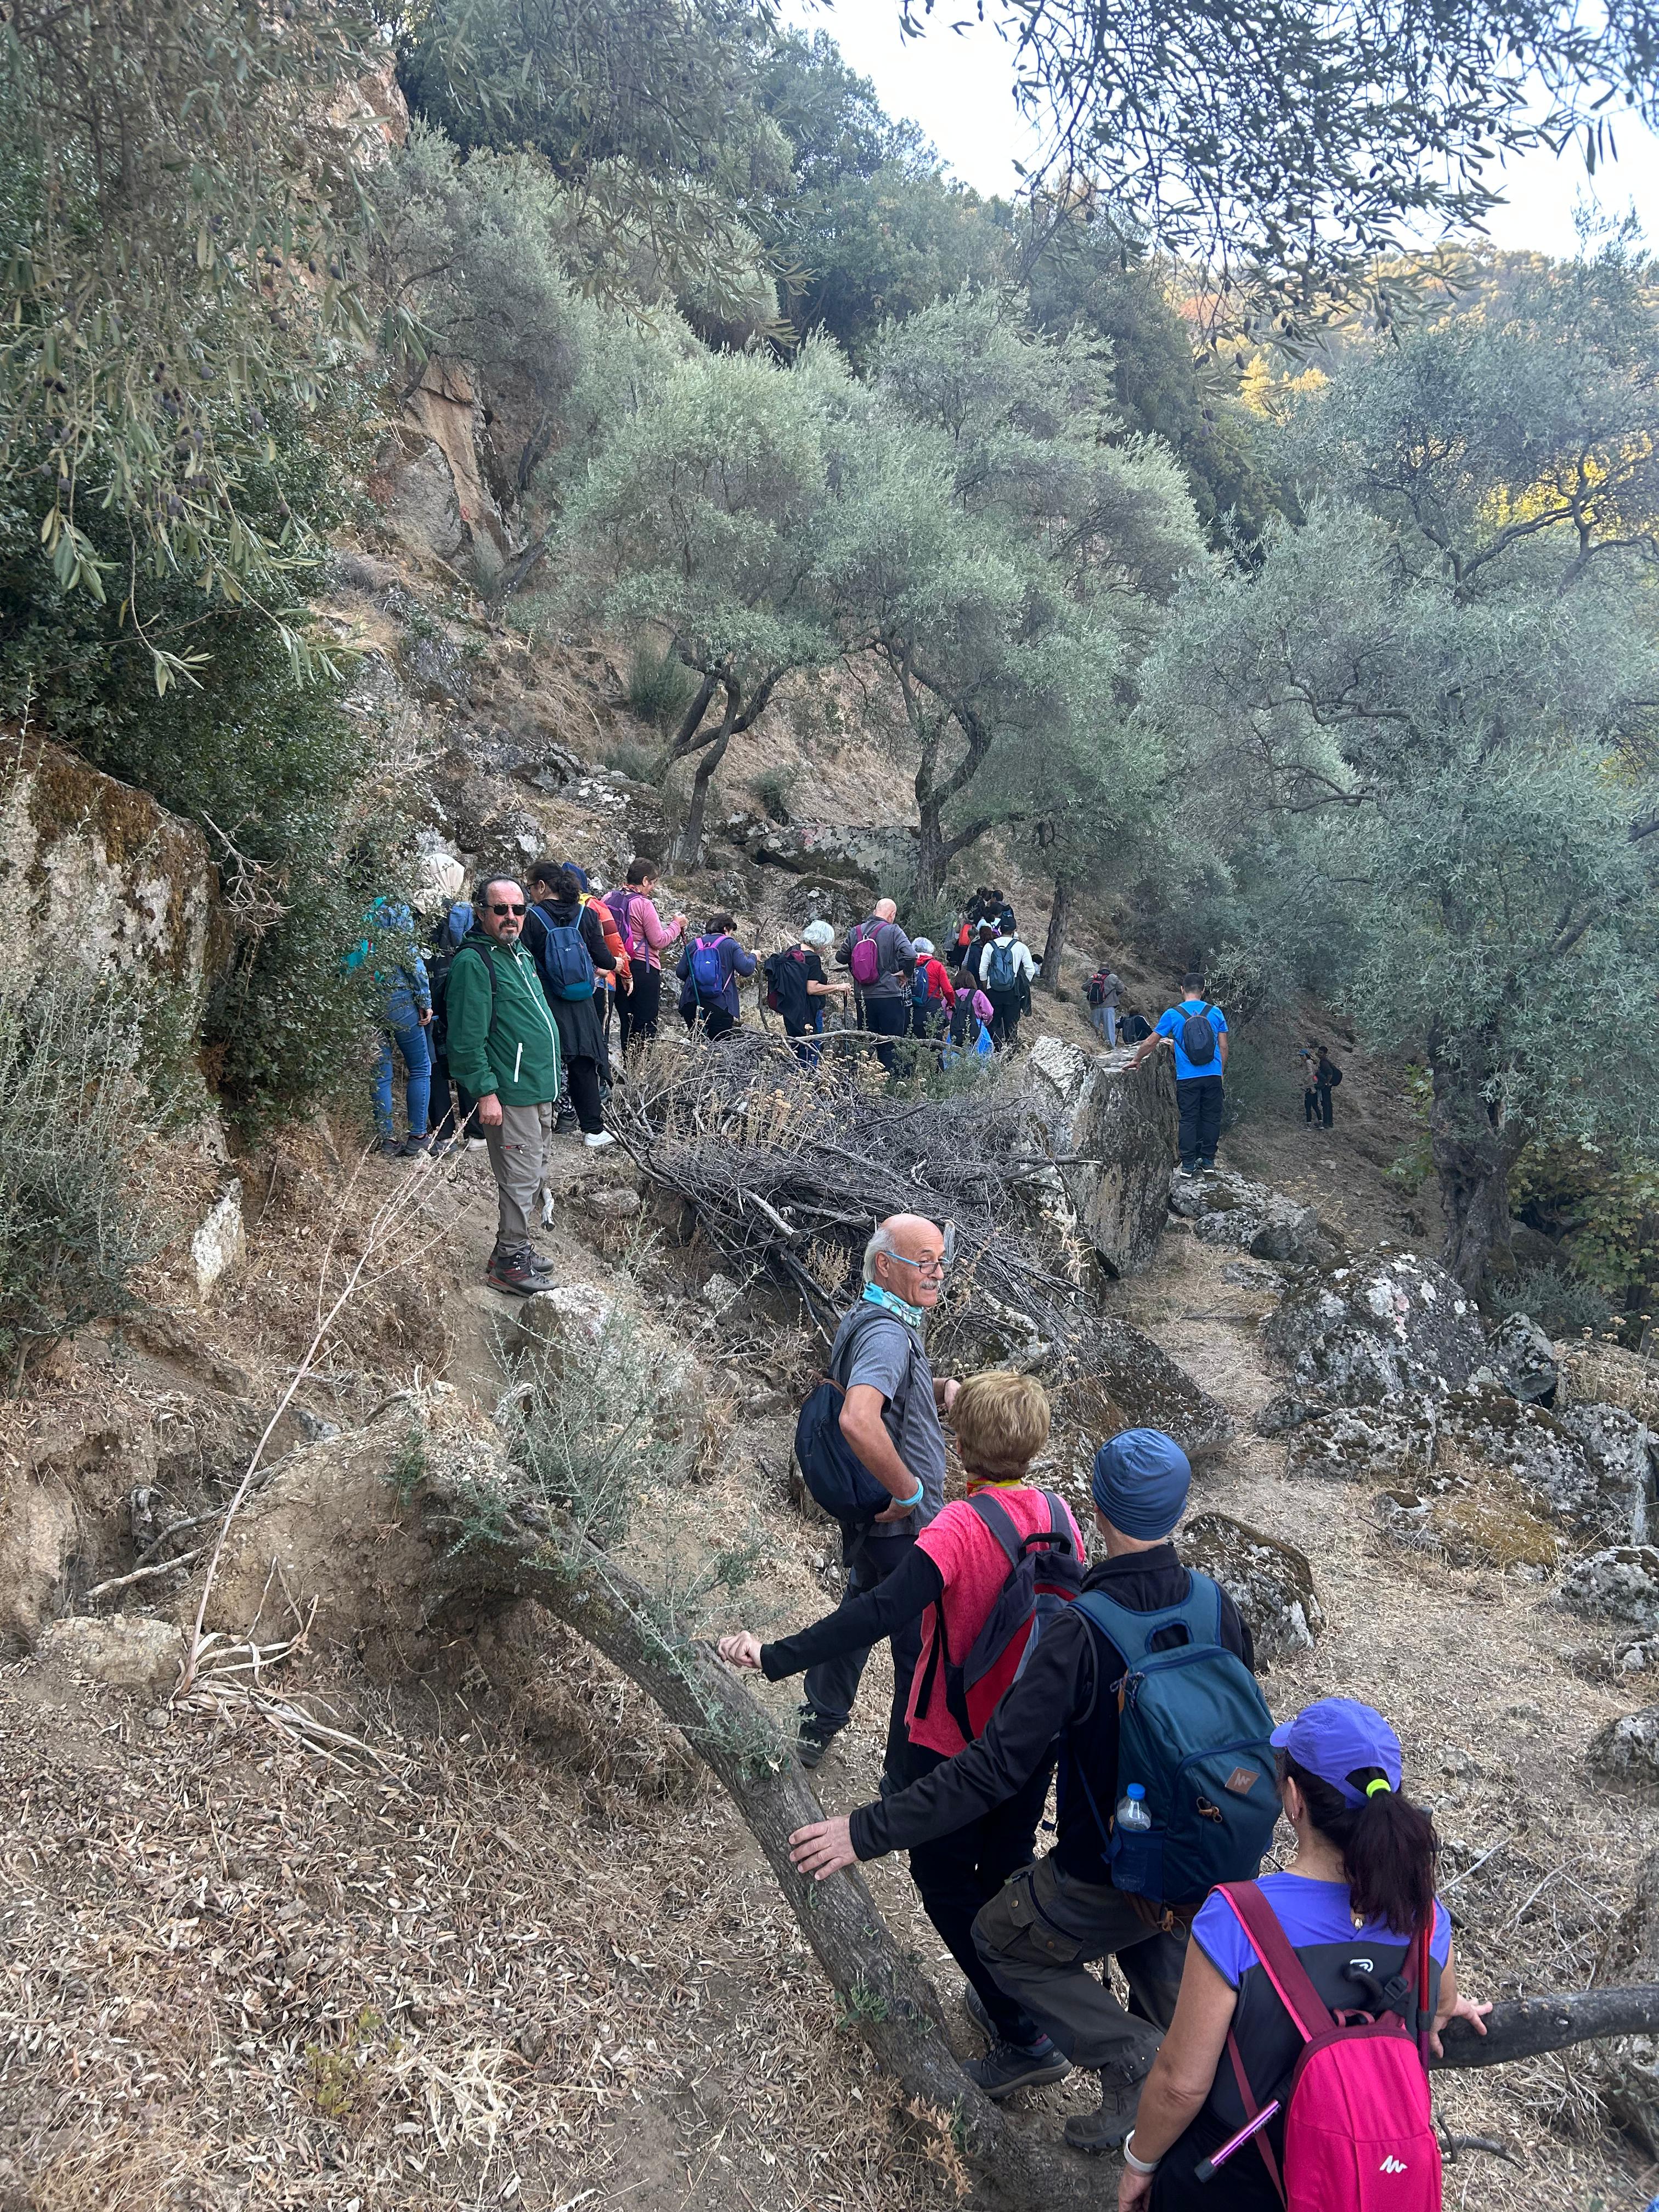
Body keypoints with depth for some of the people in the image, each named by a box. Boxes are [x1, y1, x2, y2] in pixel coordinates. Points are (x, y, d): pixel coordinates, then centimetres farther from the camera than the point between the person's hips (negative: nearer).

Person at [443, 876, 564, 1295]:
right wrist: (486, 1092, -21)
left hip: (540, 1090, 9)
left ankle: (516, 1245, 29)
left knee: (529, 1176, 17)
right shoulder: (474, 961, -14)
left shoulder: (520, 955, 16)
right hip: (510, 1095, -9)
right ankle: (509, 1261, 5)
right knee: (520, 1179, -5)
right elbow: (467, 1038, -18)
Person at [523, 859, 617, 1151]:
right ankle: (593, 1130, 12)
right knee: (583, 1067, 10)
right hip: (581, 1006, 3)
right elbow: (603, 958, 0)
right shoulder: (586, 914, -1)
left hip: (544, 1004, -3)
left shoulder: (531, 919, -10)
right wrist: (615, 963, 21)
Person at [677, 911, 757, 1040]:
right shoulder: (730, 945, 0)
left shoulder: (694, 944, 10)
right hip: (721, 1005, -3)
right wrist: (753, 956, 11)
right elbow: (746, 969, -9)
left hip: (693, 1005, 3)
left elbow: (680, 972, 6)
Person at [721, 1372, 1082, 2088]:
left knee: (944, 1880, 14)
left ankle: (1026, 2032, 16)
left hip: (953, 1743, -6)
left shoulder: (961, 1527, -28)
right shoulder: (1060, 1517, -7)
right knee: (1008, 1869, 25)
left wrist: (776, 1658, -37)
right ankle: (1009, 1998, 41)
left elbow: (882, 1611, -38)